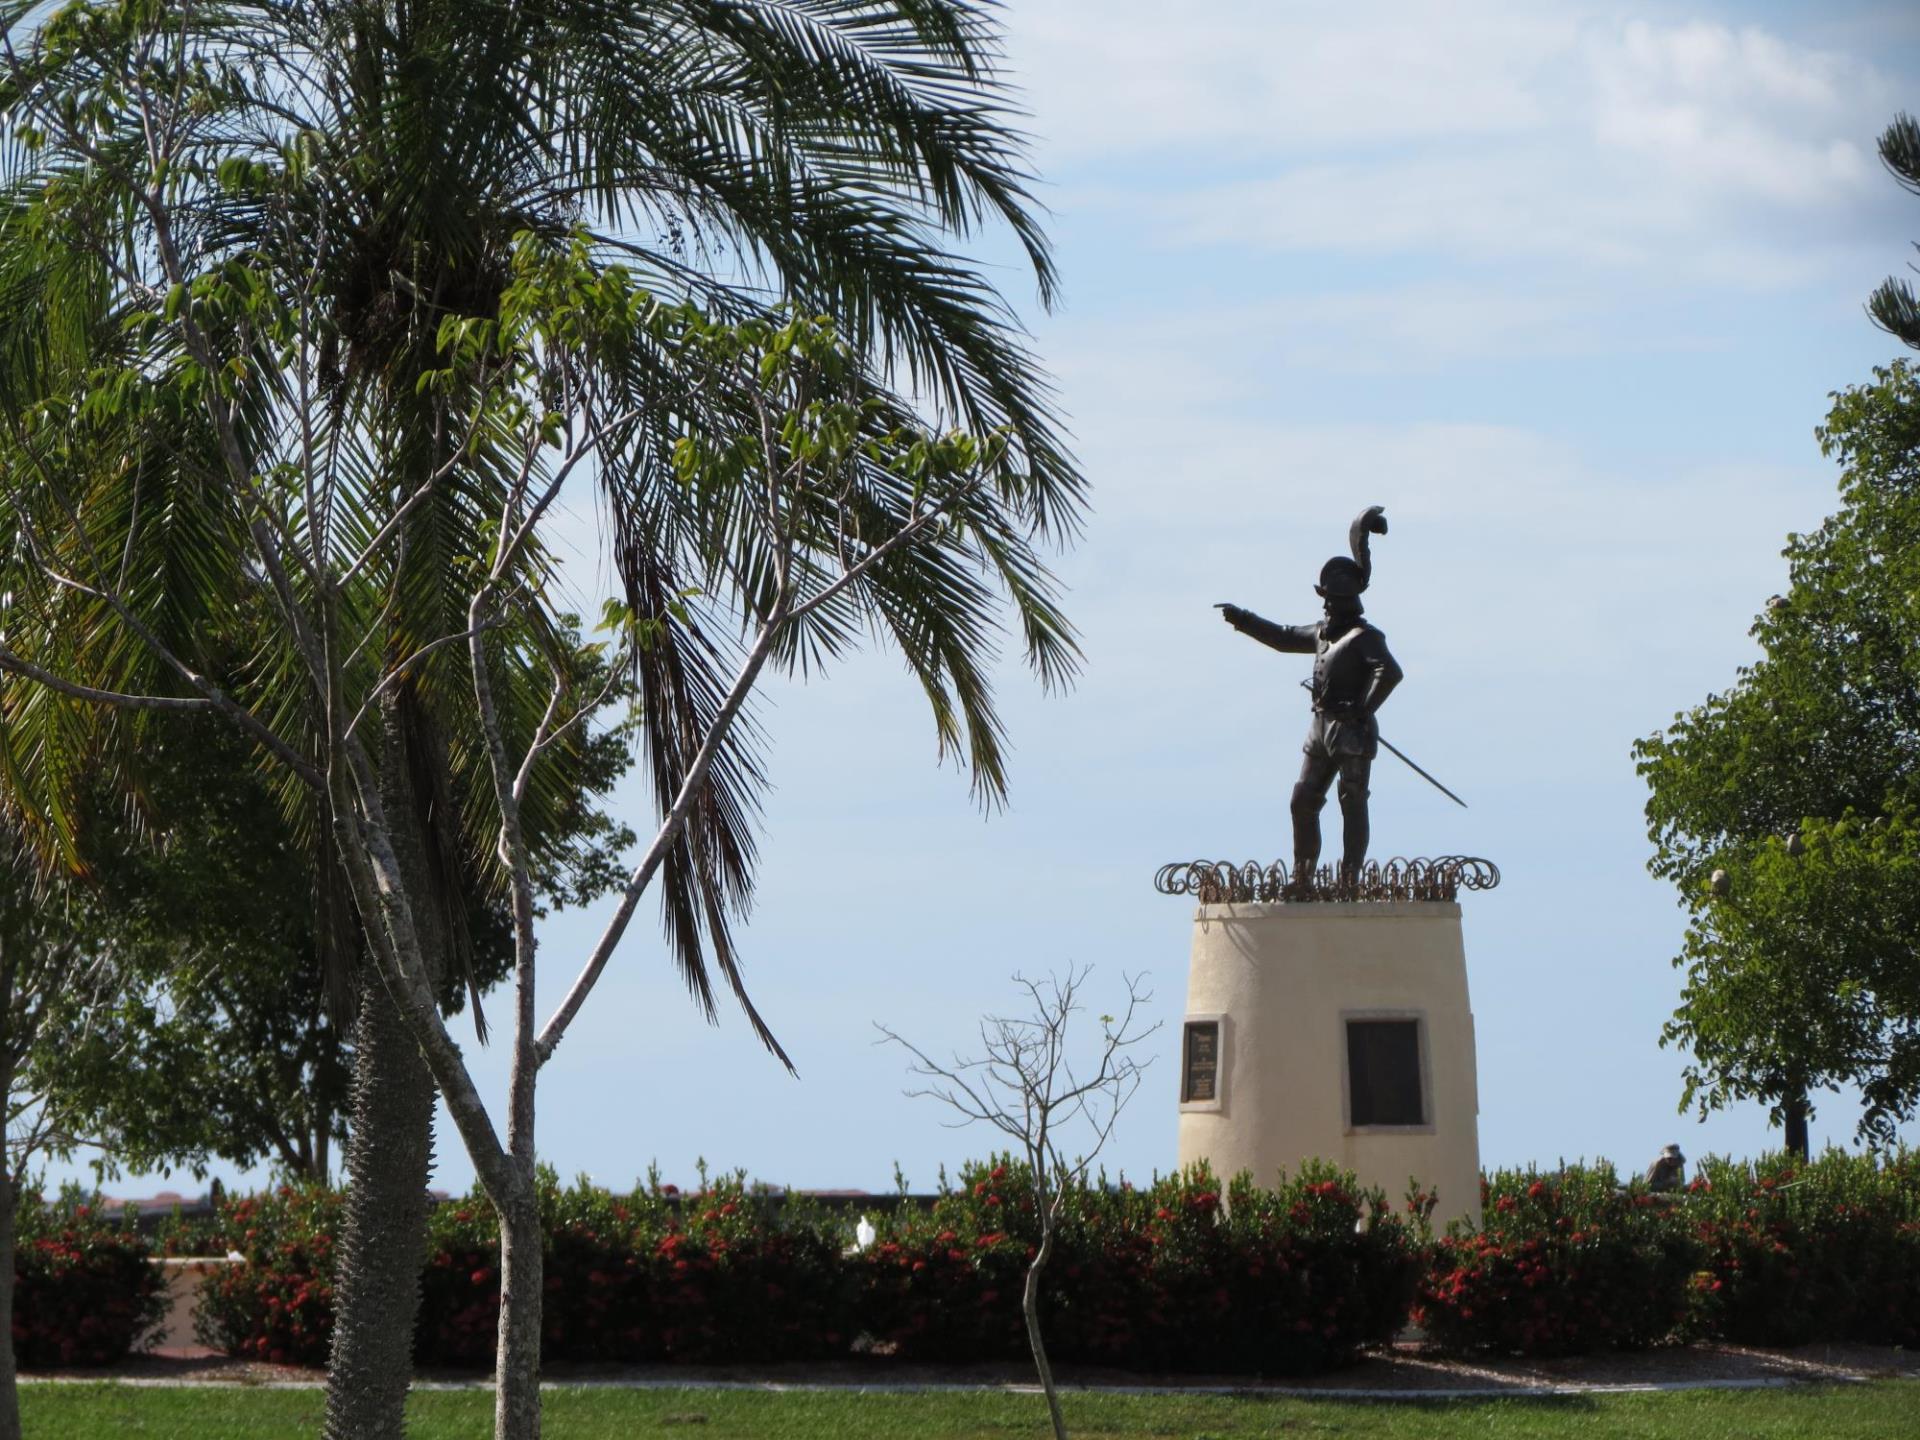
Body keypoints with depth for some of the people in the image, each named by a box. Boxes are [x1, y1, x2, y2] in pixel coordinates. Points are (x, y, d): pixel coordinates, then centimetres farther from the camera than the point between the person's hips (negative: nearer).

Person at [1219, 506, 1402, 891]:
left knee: (1352, 805, -6)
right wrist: (1243, 620, 27)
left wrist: (1363, 711, -24)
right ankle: (1302, 881, 13)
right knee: (1303, 802, 8)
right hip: (1322, 728, 9)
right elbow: (1285, 638, 30)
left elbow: (1390, 672, -25)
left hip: (1352, 732, -9)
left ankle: (1350, 882, -7)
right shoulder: (1323, 632, 15)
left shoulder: (1365, 637, -11)